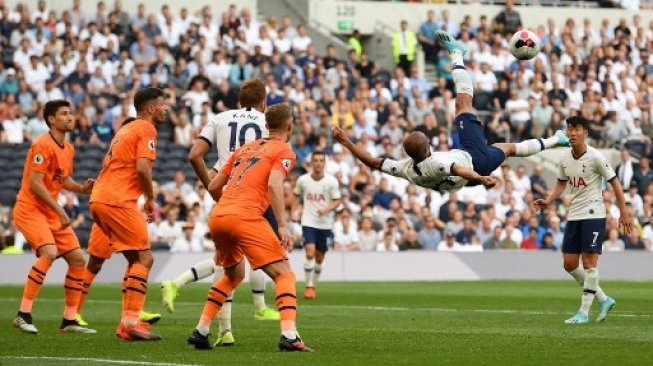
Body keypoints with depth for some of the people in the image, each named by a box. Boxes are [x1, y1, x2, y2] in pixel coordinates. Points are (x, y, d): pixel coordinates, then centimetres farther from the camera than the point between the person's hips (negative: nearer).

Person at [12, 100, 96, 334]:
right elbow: (35, 183, -20)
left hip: (53, 214, 9)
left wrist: (82, 188, 0)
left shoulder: (68, 149, 12)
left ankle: (69, 320, 11)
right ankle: (23, 314, -25)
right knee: (49, 252, -28)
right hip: (30, 209, -9)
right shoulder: (43, 145, -15)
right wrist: (60, 211, -23)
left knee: (77, 259, 4)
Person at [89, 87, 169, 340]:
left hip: (100, 198, 9)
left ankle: (127, 322, 11)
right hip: (118, 202, -9)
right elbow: (142, 168, -18)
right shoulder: (146, 129, -5)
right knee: (144, 258, -6)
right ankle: (131, 321, -13)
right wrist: (151, 200, -4)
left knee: (137, 260, 14)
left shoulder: (126, 130, 23)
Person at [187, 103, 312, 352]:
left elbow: (213, 187, 24)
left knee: (233, 275, 28)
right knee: (284, 274, -3)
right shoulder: (284, 151, 6)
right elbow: (274, 184, -14)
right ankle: (289, 336, -22)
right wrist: (283, 226, -18)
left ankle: (200, 331, 23)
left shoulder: (246, 148, 25)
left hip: (217, 218, 7)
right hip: (246, 217, -7)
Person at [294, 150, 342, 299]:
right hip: (308, 222, -1)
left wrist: (326, 210, -22)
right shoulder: (303, 180, -3)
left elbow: (337, 201, -4)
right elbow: (296, 195, 16)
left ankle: (313, 285, 27)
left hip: (325, 224, 1)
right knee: (310, 253, -17)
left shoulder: (331, 181, -7)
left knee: (319, 258, 9)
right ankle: (309, 286, -8)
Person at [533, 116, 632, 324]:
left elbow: (614, 182, -7)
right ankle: (603, 300, 19)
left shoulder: (595, 157, -13)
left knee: (589, 262, -9)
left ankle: (584, 312, -5)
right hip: (574, 215, 7)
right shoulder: (564, 158, 4)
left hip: (593, 214, -7)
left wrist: (624, 213, -8)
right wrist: (548, 201, 1)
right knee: (569, 264, 4)